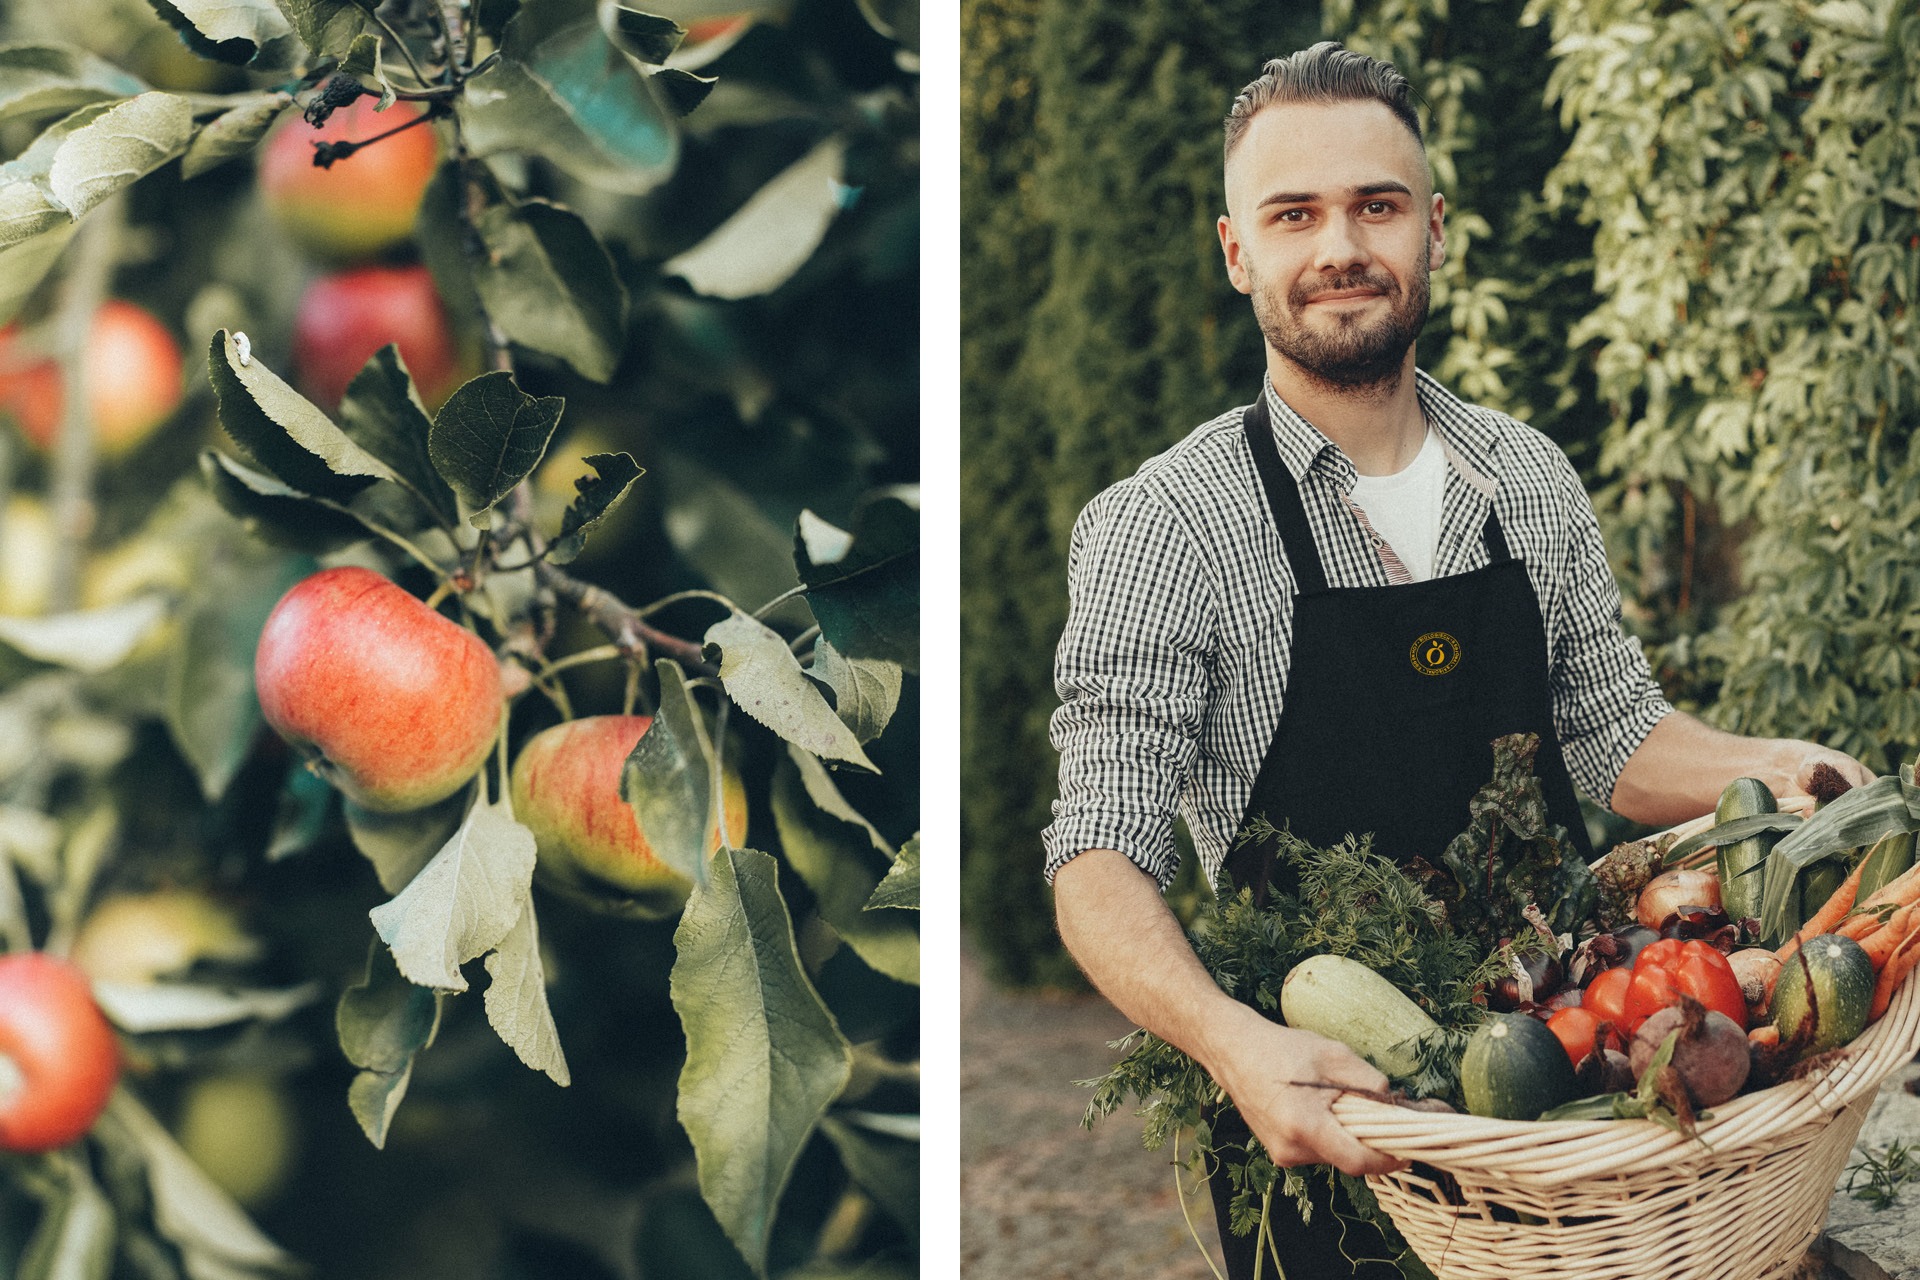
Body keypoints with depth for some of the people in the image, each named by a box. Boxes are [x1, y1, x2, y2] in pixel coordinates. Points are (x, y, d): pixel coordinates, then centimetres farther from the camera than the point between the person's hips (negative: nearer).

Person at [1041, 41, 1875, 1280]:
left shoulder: (1533, 480, 1)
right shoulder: (1161, 527, -14)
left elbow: (1613, 734, 10)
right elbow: (1103, 858, -20)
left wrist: (1761, 767, -11)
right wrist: (1230, 1037, -38)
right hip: (1311, 1099, -4)